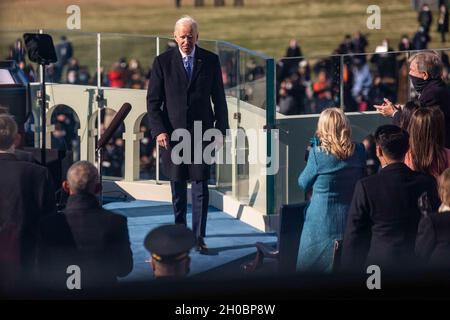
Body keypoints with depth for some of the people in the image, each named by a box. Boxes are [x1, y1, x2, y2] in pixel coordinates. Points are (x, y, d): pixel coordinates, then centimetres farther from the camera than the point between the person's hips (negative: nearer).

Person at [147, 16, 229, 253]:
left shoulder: (210, 61, 3)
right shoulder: (163, 62, 1)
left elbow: (219, 98, 7)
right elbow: (153, 100, 1)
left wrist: (221, 129, 2)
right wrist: (158, 130, -9)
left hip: (201, 133, 0)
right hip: (173, 133, 0)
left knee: (200, 187, -4)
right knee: (177, 187, 9)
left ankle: (198, 236, -2)